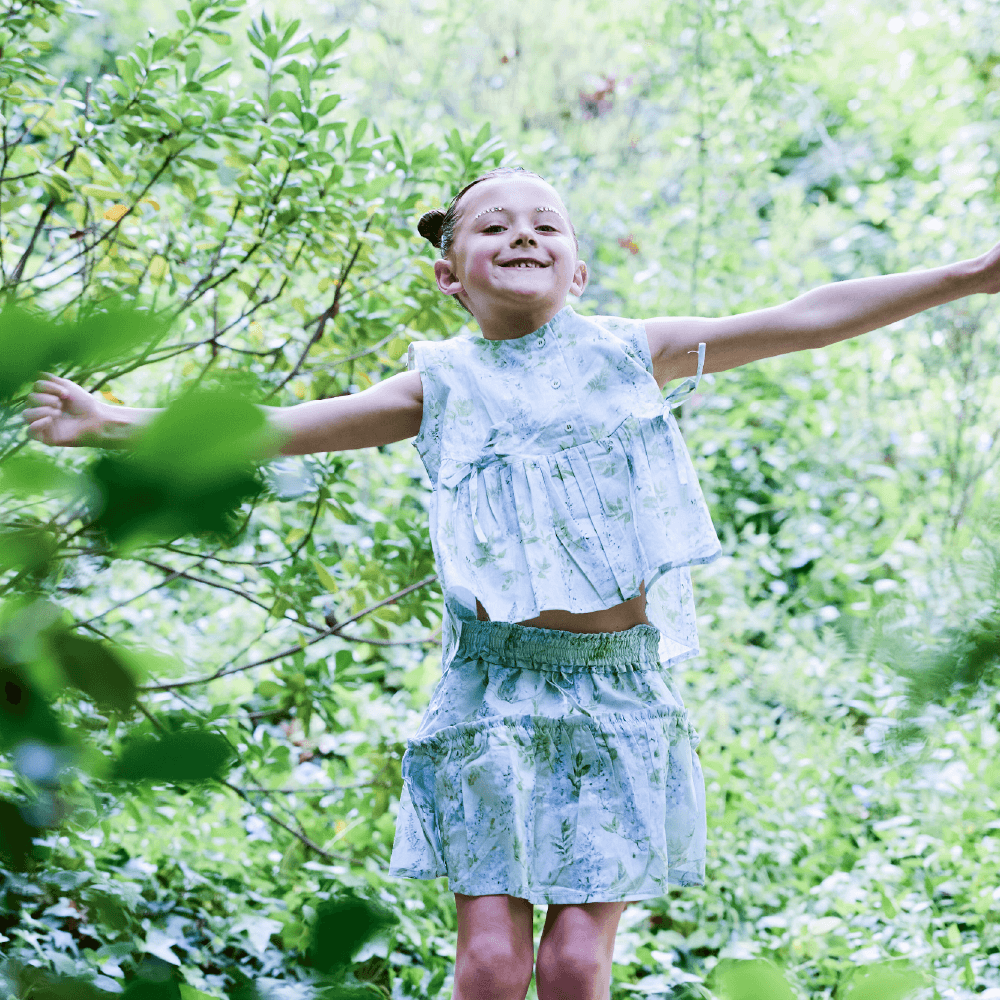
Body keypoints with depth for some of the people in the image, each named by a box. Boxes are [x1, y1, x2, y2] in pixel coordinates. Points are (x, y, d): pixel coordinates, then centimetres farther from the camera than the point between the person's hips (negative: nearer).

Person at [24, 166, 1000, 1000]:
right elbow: (268, 430, 7)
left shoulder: (632, 352, 8)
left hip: (619, 685, 0)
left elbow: (803, 320, 7)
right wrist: (113, 423, 4)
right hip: (494, 684, 0)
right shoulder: (441, 384, 7)